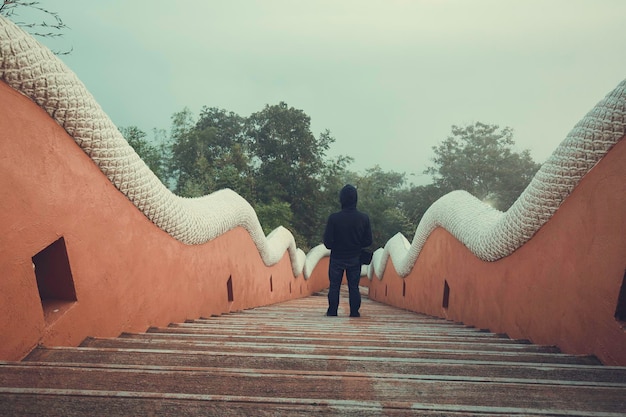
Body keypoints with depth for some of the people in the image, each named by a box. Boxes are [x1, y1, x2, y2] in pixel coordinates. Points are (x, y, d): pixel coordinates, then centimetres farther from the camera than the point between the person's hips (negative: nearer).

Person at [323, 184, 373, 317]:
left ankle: (332, 312, 19)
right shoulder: (364, 218, -9)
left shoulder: (334, 218, -17)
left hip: (337, 258, -1)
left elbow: (327, 242, -13)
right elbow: (368, 241, -3)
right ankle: (354, 312, 19)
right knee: (354, 287, 13)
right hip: (355, 258, 2)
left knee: (334, 286, 12)